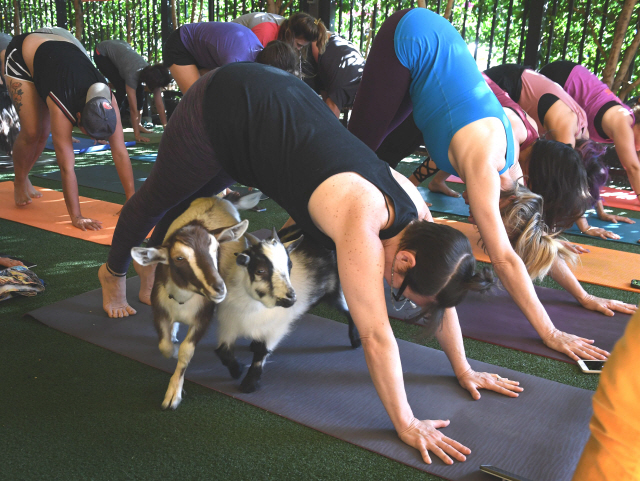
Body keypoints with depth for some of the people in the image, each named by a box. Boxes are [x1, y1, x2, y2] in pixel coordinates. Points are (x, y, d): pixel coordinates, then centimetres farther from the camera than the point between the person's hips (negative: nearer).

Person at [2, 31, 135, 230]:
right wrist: (76, 218, -39)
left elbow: (120, 153, -26)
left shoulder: (107, 101, -29)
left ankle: (24, 177, 32)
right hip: (21, 55, -5)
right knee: (31, 132, -14)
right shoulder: (62, 109, -42)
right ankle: (19, 184, 14)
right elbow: (67, 167, -40)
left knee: (44, 133, 5)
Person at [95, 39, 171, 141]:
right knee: (122, 89, -20)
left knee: (139, 89, -9)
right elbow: (133, 108, -40)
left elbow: (159, 105, -19)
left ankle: (138, 124, 1)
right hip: (102, 53, -6)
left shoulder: (153, 76, -24)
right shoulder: (133, 74, -41)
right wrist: (137, 135, -40)